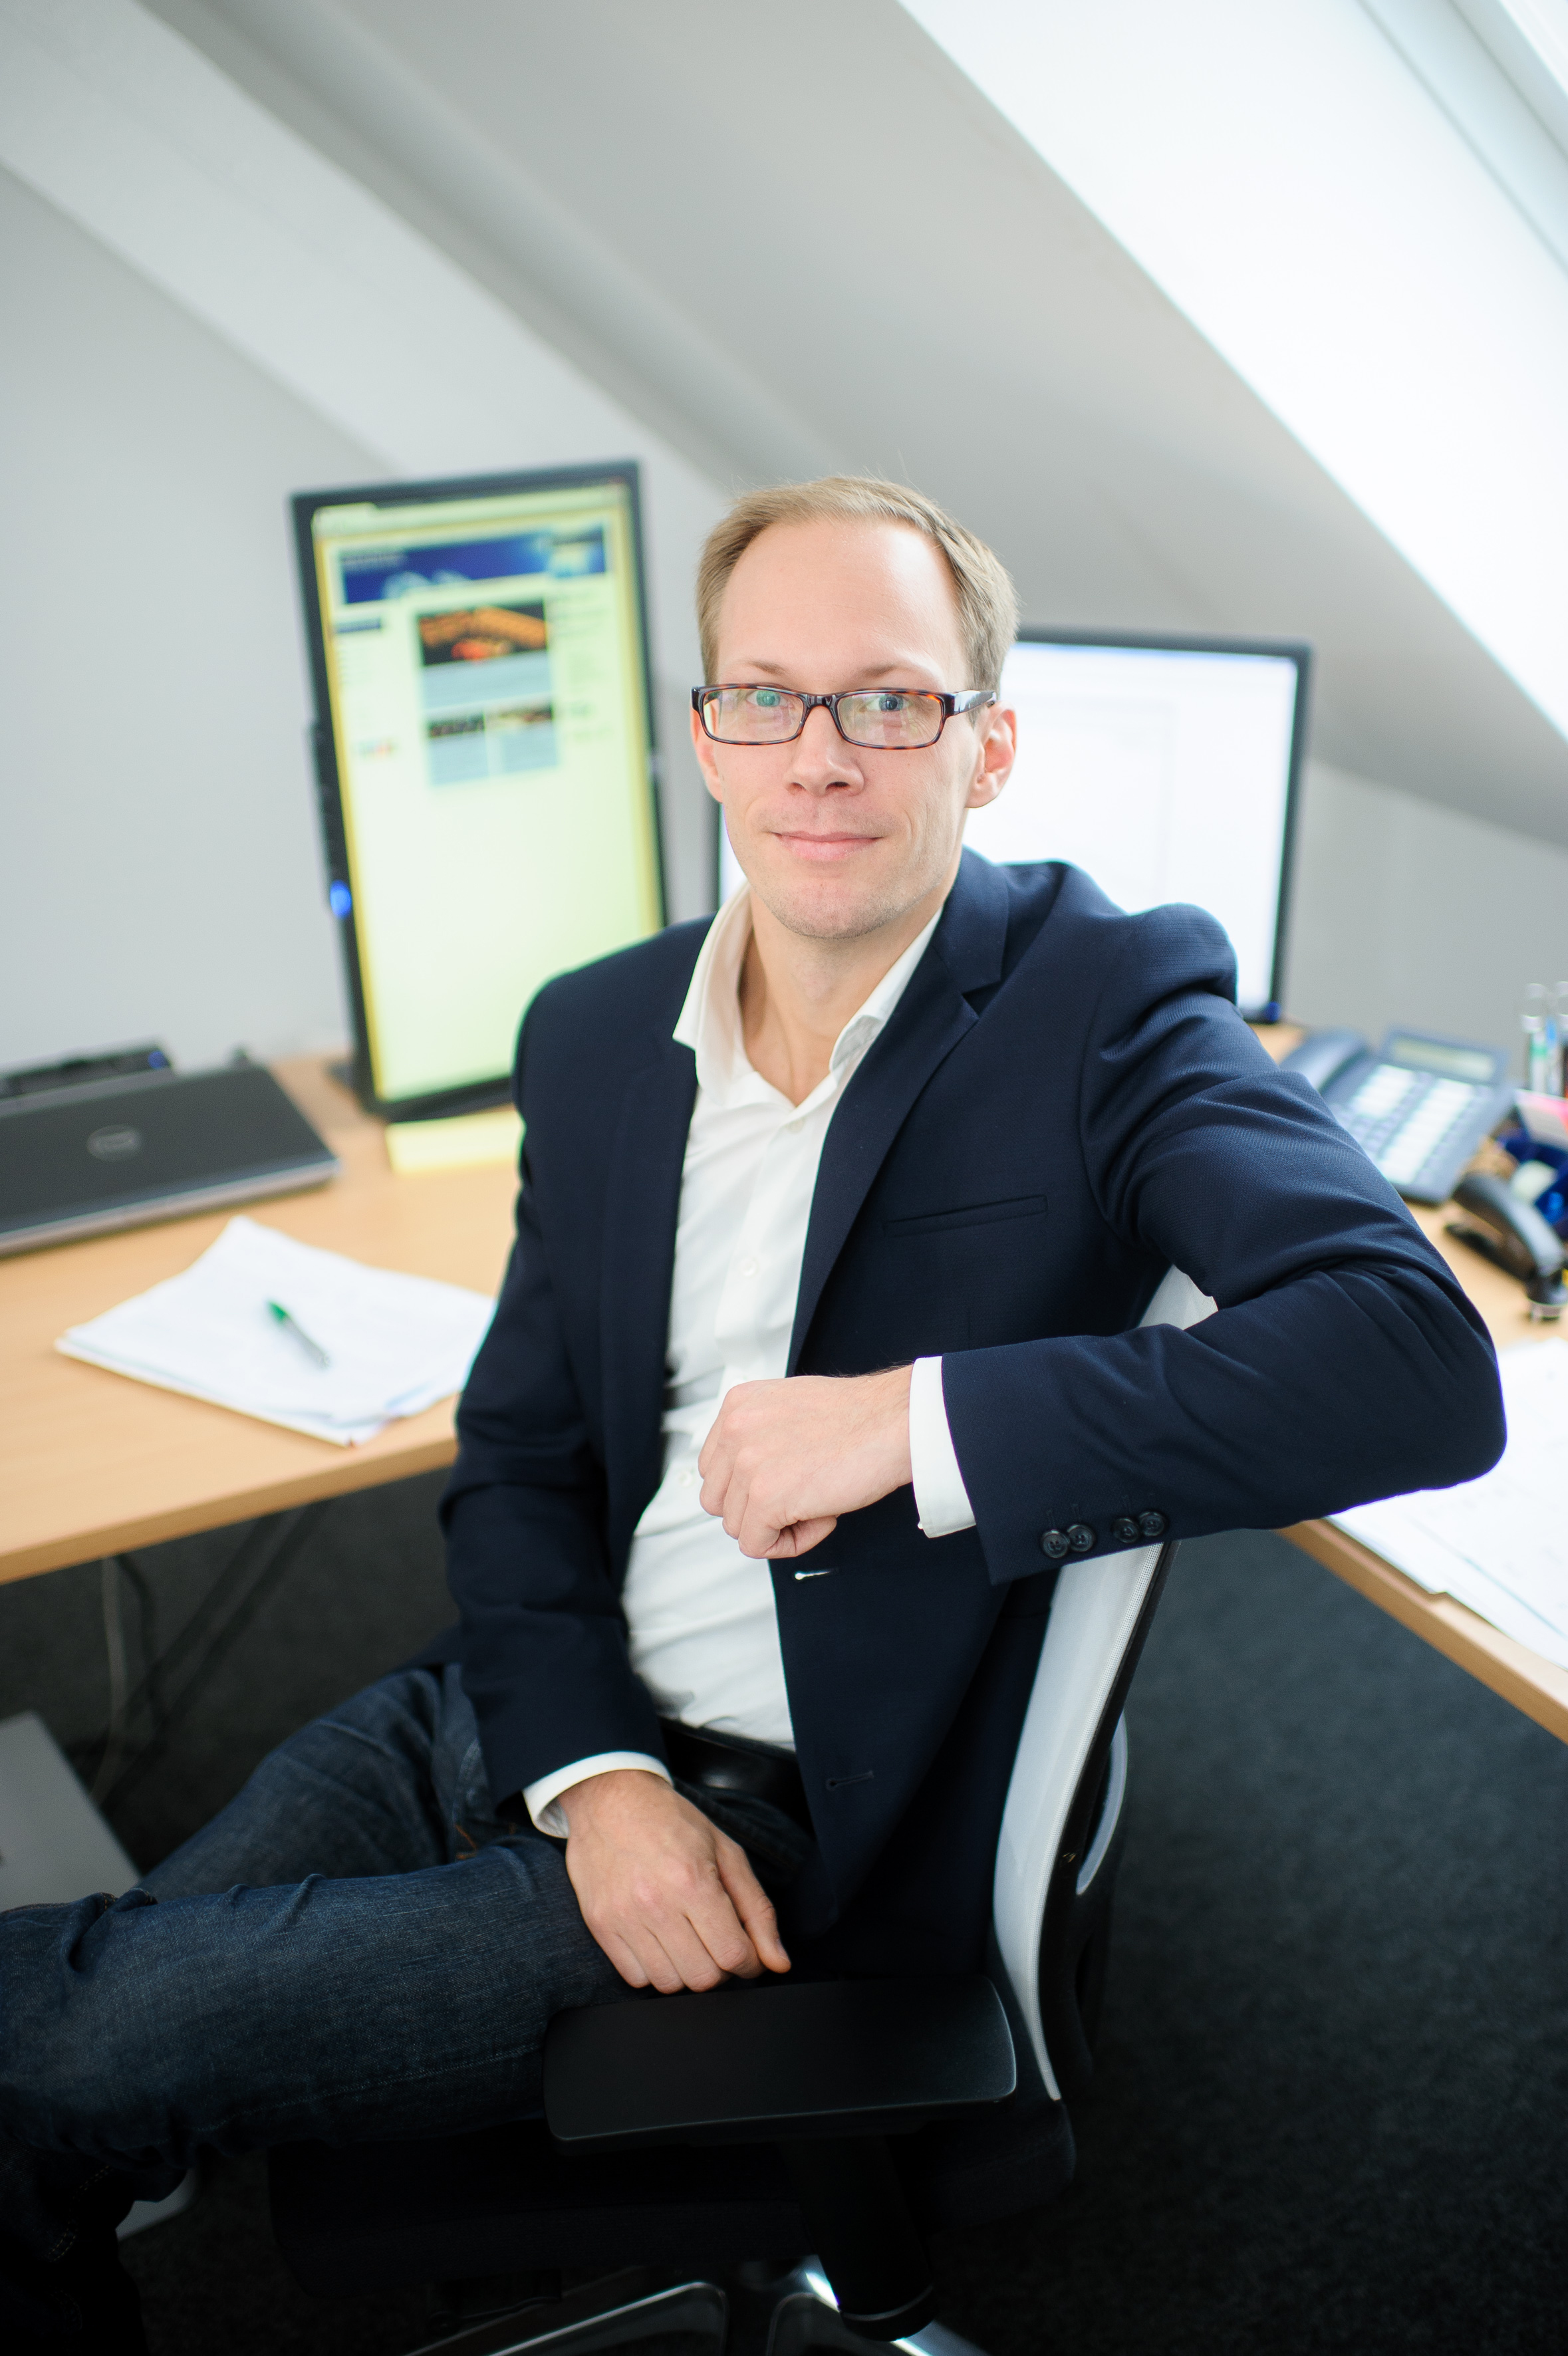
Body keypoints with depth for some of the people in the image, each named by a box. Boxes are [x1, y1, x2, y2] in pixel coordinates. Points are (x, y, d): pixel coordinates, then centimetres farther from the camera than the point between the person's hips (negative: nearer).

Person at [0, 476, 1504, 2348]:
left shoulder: (1107, 1004, -13)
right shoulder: (592, 1035, 4)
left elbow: (1420, 1365, -27)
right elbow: (516, 1455, 7)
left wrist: (917, 1421, -30)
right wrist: (587, 1770, -11)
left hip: (797, 1824, -5)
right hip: (544, 1713, 6)